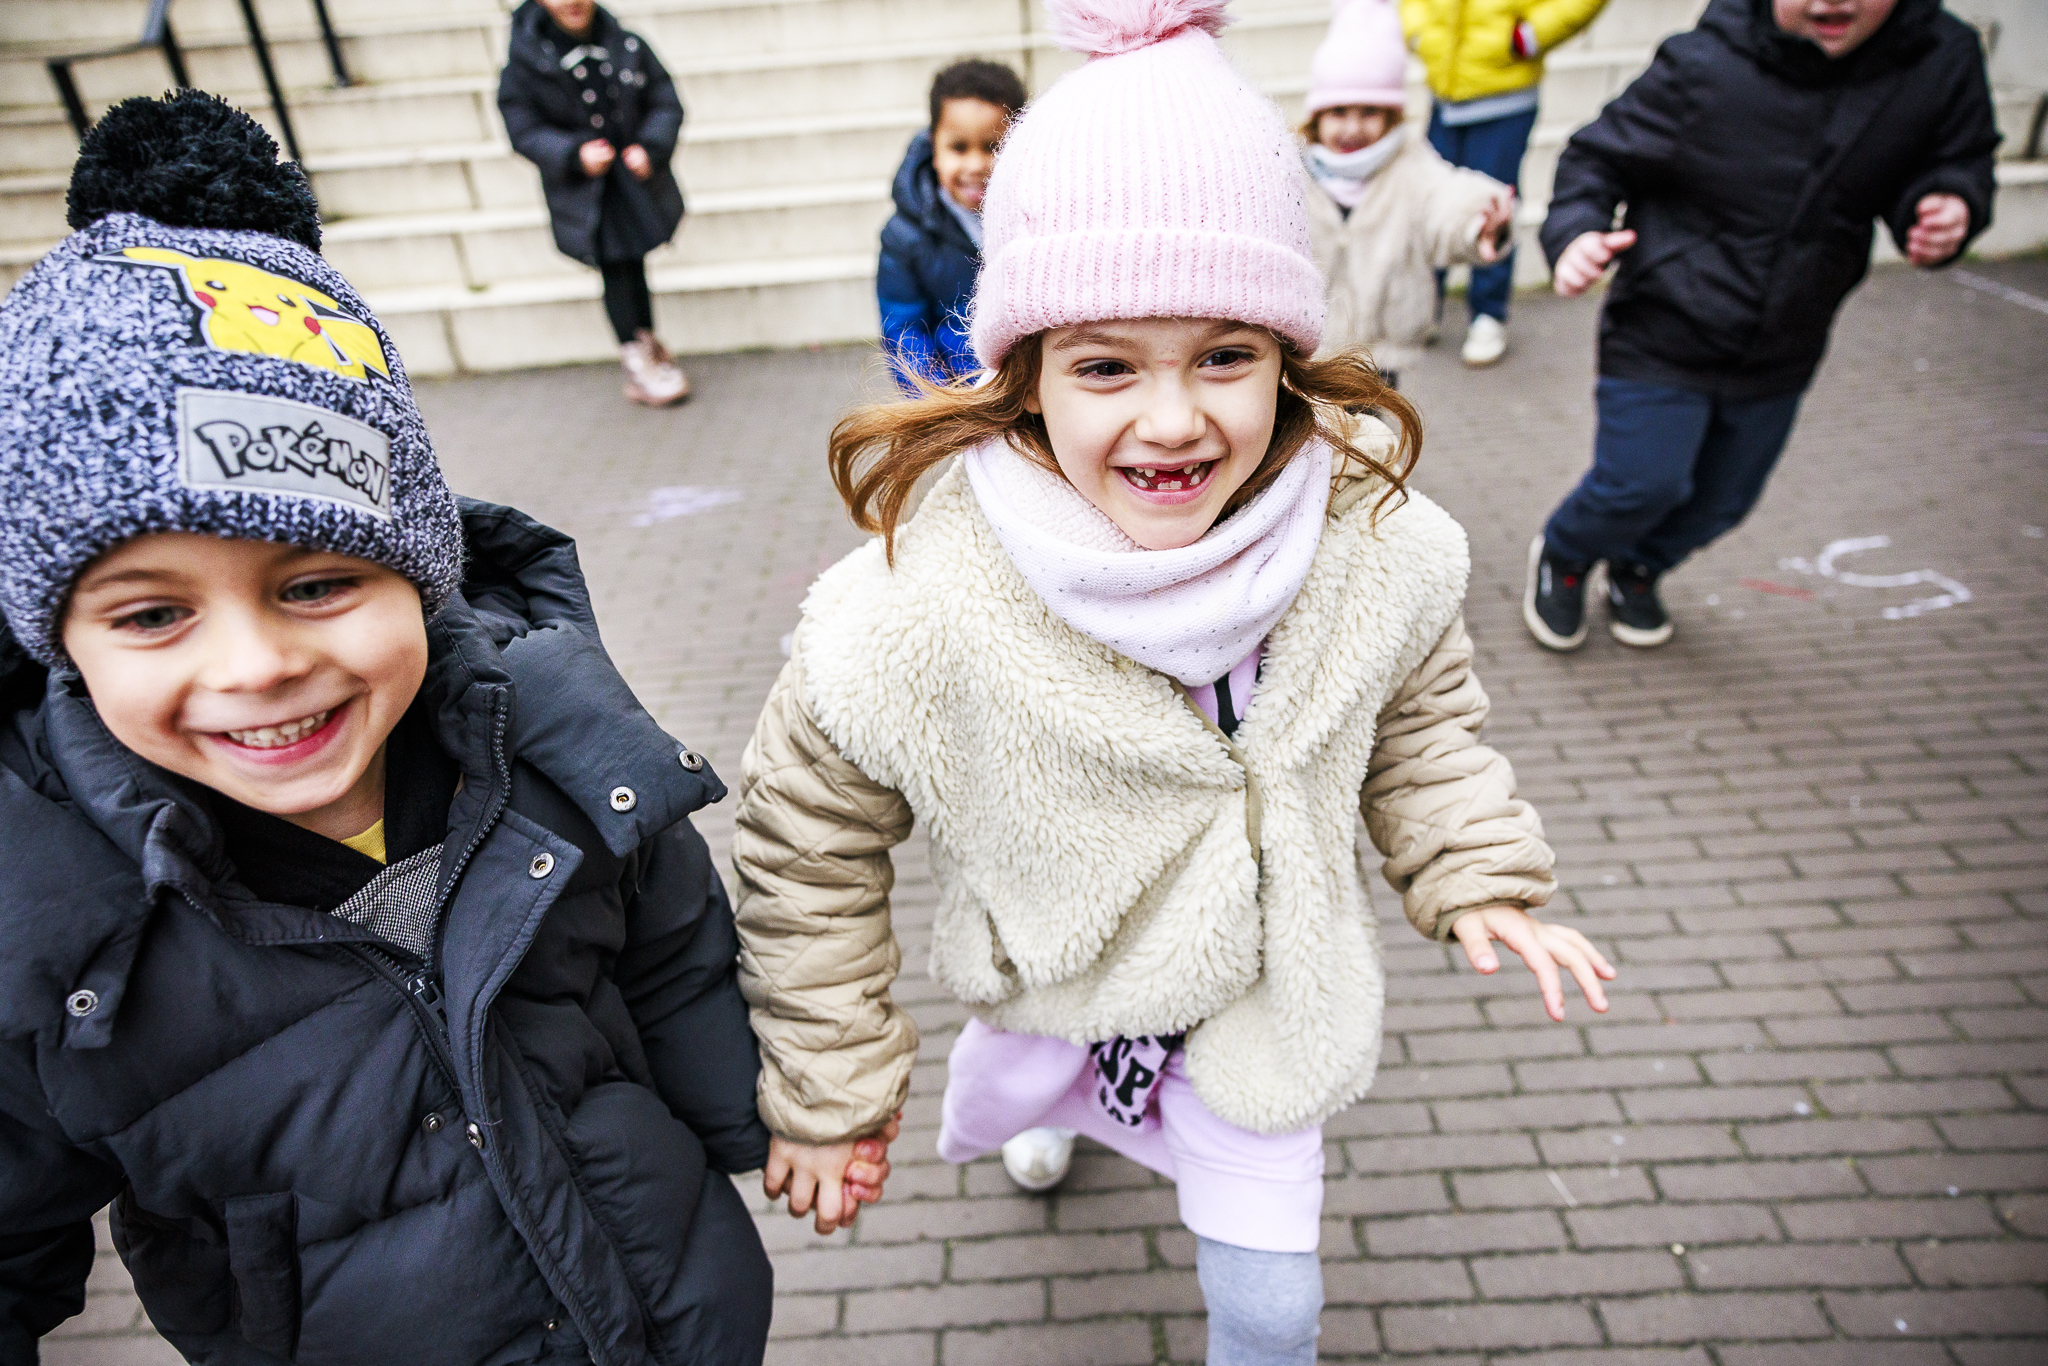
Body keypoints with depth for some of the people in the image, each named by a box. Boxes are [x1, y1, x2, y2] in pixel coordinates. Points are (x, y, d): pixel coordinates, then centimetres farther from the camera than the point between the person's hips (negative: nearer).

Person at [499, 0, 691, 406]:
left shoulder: (628, 47, 0)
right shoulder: (524, 60, -7)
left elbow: (665, 102, 4)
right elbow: (524, 130, -7)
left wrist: (650, 147, -14)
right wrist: (574, 155, -23)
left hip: (638, 177, 3)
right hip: (584, 191, -3)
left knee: (634, 265, 12)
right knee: (616, 271, -3)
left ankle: (650, 346, 27)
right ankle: (637, 361, 8)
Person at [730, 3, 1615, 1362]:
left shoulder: (1378, 545, -24)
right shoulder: (916, 610, -35)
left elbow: (1421, 721, 1)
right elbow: (810, 846, -19)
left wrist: (1479, 876, -8)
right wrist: (826, 1090, -10)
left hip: (1265, 988, 1)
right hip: (1057, 986, 0)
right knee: (1030, 1074, 36)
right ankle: (1050, 1106, 76)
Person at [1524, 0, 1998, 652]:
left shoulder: (1945, 61, -10)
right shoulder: (1703, 67, -22)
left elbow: (1959, 161, 6)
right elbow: (1598, 157, -12)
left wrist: (1947, 207, -17)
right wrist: (1577, 232, -32)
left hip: (1780, 353, 5)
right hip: (1662, 337, -4)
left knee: (1723, 499, 17)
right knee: (1641, 483, -5)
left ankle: (1637, 566, 48)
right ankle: (1562, 555, 29)